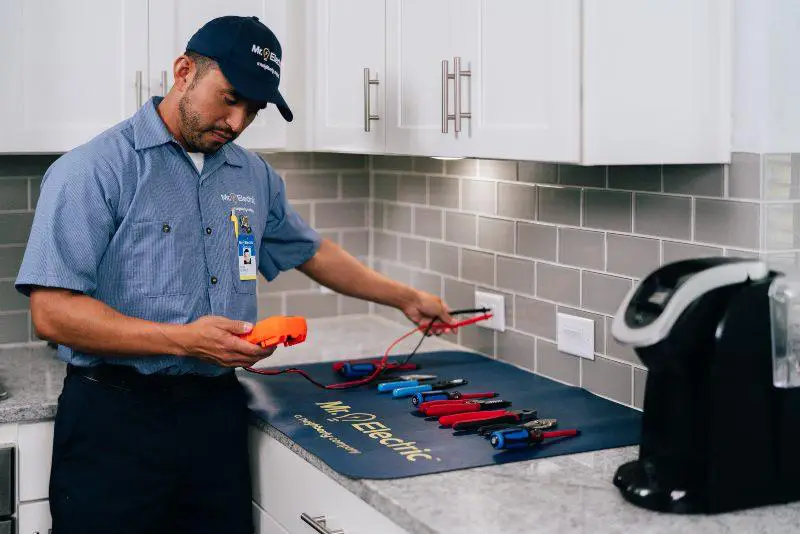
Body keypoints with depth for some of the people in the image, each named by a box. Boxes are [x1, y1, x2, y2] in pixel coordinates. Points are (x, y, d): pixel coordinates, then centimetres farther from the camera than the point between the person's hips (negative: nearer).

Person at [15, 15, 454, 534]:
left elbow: (311, 253, 27)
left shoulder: (255, 176, 11)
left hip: (217, 411, 5)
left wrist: (406, 298, 30)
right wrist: (184, 340, -21)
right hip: (117, 416, -5)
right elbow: (53, 312, -16)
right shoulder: (93, 170, -9)